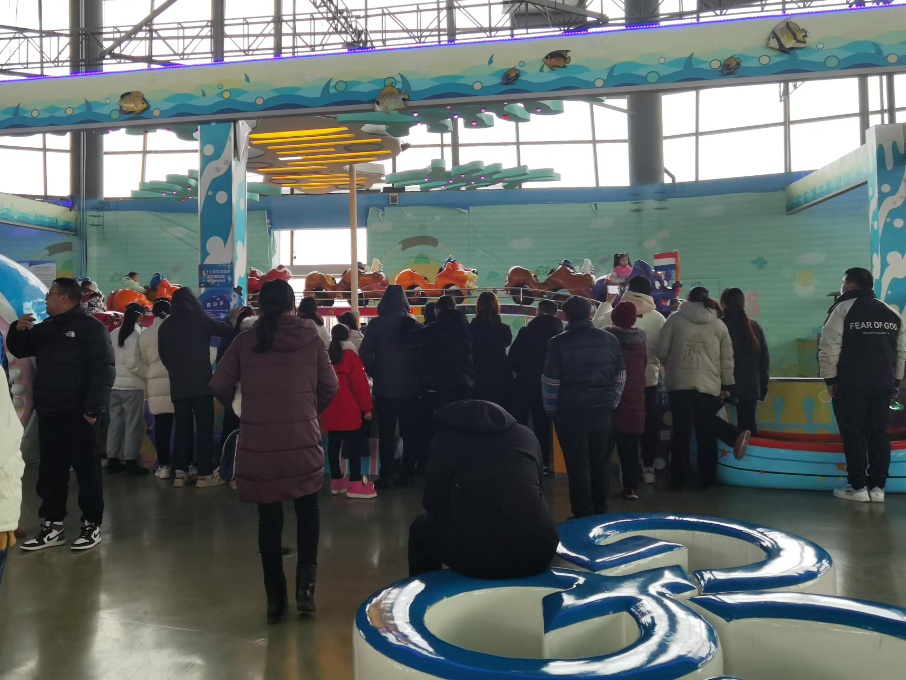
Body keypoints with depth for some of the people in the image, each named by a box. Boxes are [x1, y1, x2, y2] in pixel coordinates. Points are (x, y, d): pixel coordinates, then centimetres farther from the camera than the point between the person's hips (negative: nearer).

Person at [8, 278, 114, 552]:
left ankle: (92, 525, 9)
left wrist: (93, 408, -21)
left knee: (86, 470, 0)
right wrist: (18, 330, 2)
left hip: (77, 413, -7)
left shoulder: (91, 327, -7)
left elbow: (104, 370, -14)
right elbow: (19, 350, 24)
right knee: (50, 471, 11)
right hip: (48, 412, 7)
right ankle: (53, 525, 21)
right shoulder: (45, 327, 16)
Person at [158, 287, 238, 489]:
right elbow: (225, 330, 0)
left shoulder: (165, 325, 10)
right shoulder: (197, 318, -5)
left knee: (182, 428, 9)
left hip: (177, 385, 5)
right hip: (200, 383, -5)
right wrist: (232, 318, 19)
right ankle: (205, 474, -4)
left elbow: (163, 355, 17)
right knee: (204, 427, -2)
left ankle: (181, 473, 8)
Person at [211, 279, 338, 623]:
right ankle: (305, 583, 7)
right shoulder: (311, 337, -2)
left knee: (269, 517, 12)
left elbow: (219, 386, -1)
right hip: (303, 440, 0)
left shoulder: (245, 341, -1)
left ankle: (275, 597, 19)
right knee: (307, 511, 19)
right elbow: (329, 386, 1)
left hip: (258, 444, 1)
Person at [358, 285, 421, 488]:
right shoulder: (415, 325, -1)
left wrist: (375, 374, 6)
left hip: (384, 387, -2)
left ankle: (387, 476, 5)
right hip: (409, 386, 2)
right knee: (409, 432, 10)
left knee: (386, 433, 5)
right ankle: (407, 474, 13)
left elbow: (365, 354, -9)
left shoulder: (376, 325, -7)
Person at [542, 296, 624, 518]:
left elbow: (550, 381, -7)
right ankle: (601, 512, 26)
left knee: (578, 466, 4)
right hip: (603, 412, 4)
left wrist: (551, 410, 5)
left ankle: (583, 515, 10)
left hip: (571, 413, -3)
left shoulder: (559, 343, -8)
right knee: (601, 463, 14)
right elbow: (620, 376, 9)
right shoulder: (610, 339, 3)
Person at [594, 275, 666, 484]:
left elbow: (598, 322, 10)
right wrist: (658, 366, 14)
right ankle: (648, 467, 16)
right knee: (649, 423, 11)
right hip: (649, 379, 0)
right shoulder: (658, 318, -8)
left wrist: (607, 301, 22)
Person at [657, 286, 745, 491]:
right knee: (706, 432, 15)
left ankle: (678, 479, 10)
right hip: (709, 385, 2)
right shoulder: (719, 324, 12)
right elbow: (727, 359, 11)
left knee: (681, 431, 5)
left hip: (679, 383, -1)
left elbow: (662, 350, 0)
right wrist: (727, 386, 18)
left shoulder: (675, 319, 3)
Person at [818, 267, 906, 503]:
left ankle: (858, 487, 3)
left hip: (851, 384, -5)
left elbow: (829, 348, -13)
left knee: (853, 434, 1)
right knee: (878, 434, 10)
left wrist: (830, 379, -7)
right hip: (882, 384, 6)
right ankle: (877, 487, 12)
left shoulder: (843, 309, -5)